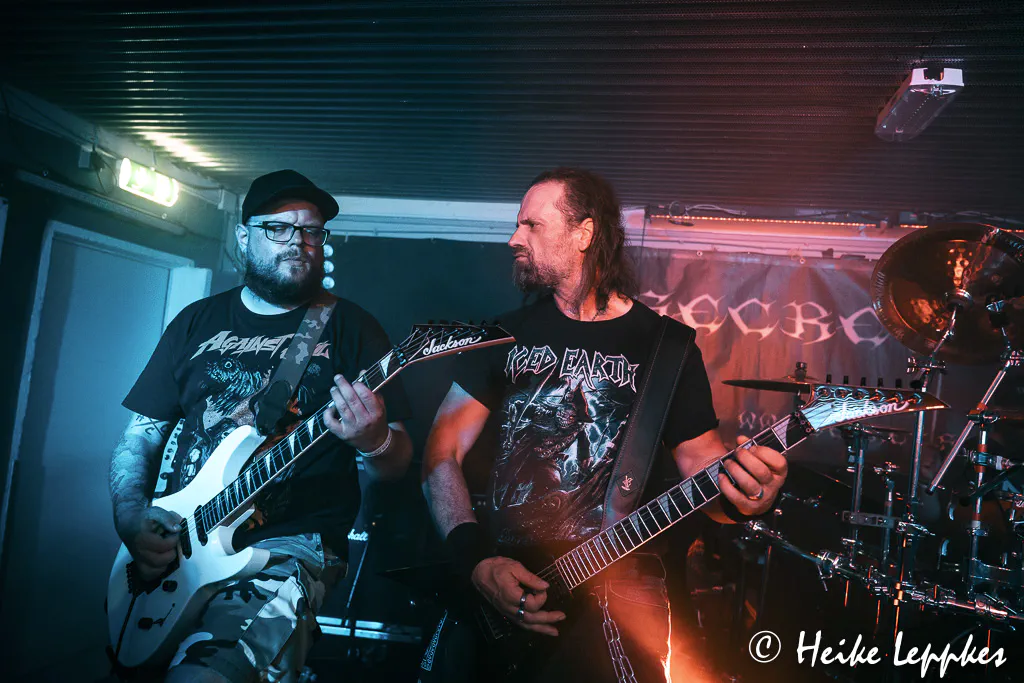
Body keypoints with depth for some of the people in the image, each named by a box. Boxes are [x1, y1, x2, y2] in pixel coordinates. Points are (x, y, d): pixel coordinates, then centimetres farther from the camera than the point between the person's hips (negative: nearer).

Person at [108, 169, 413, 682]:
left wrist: (375, 442, -23)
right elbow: (139, 437, 14)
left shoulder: (352, 328, 2)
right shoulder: (197, 322, 12)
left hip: (287, 545, -4)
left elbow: (397, 463, 0)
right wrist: (132, 517, -4)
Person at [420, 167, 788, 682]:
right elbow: (443, 450, 3)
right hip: (493, 582, 2)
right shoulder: (510, 332, 6)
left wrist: (743, 496, -23)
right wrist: (476, 558, -11)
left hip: (617, 590, -1)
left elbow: (702, 461, 0)